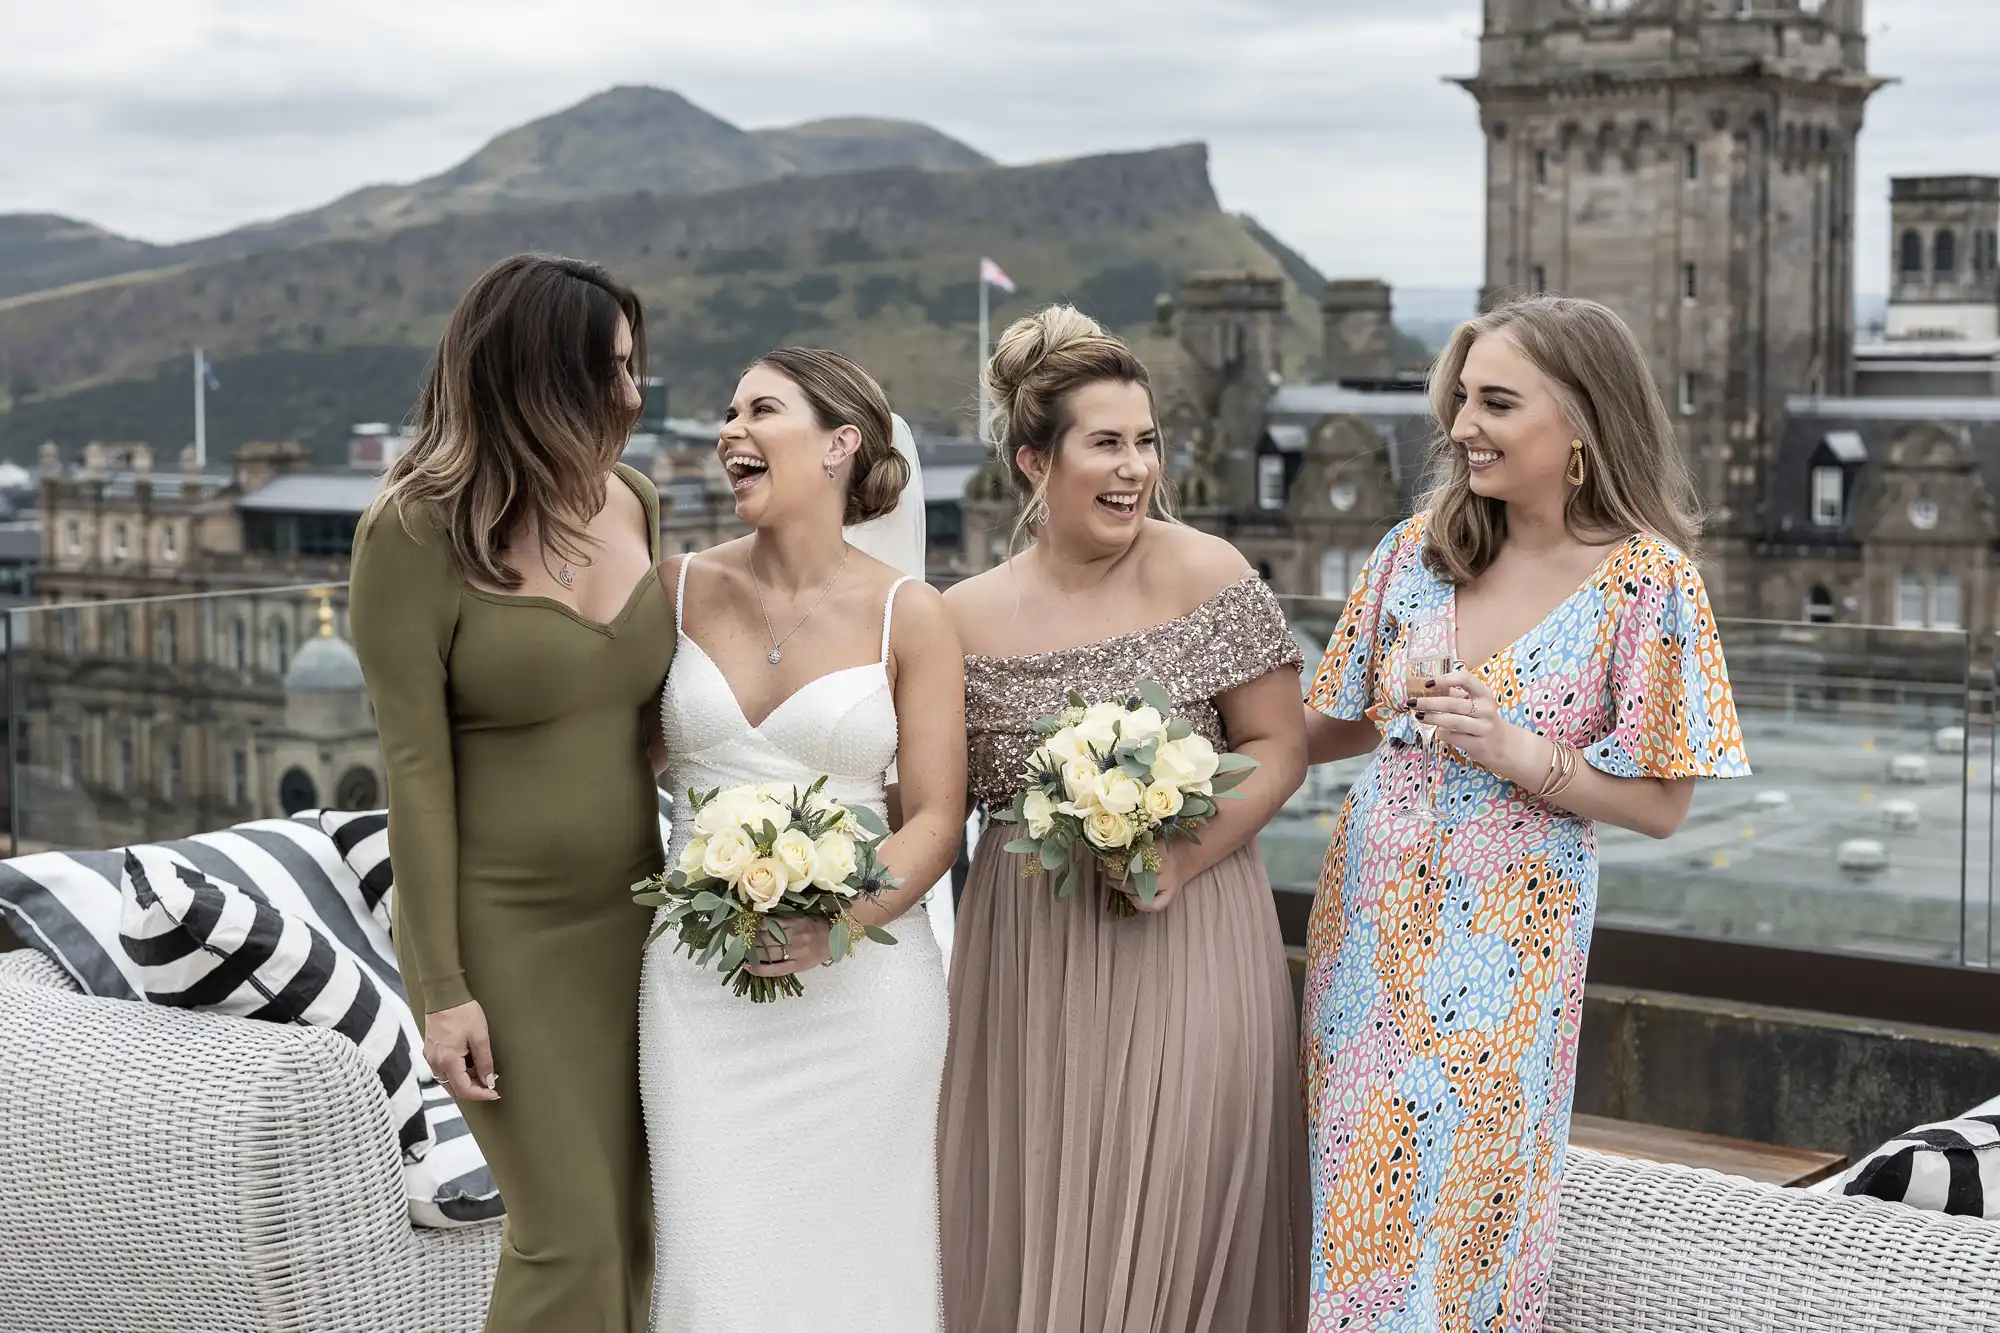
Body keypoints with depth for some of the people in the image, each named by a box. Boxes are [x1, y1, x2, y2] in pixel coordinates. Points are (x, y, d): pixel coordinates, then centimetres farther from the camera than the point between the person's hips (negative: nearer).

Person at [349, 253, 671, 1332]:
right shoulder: (414, 535, -13)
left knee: (634, 1223, 8)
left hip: (630, 916, 5)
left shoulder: (633, 504, 3)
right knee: (567, 1240, -4)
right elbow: (415, 769, -12)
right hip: (504, 930, -5)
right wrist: (438, 989, -13)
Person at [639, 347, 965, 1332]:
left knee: (851, 1252, 5)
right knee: (716, 1254, 0)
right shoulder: (683, 590, 4)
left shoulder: (907, 615, -2)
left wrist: (843, 917, -19)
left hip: (860, 980, -2)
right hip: (701, 980, 2)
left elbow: (934, 817, -3)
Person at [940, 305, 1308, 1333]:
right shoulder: (970, 617, 1)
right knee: (1028, 1218, 8)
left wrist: (1182, 856, -17)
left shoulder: (1206, 576, -5)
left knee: (1173, 1216, 0)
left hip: (1188, 939, -2)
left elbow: (1278, 746, -4)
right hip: (1032, 957, 2)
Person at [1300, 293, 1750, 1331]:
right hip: (1372, 912, 4)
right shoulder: (1423, 546, 1)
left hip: (1504, 940, -4)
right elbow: (1346, 722, 11)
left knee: (1467, 1199, 5)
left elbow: (1661, 807, -8)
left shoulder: (1645, 581, -10)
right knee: (1354, 1187, 11)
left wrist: (1521, 755, -21)